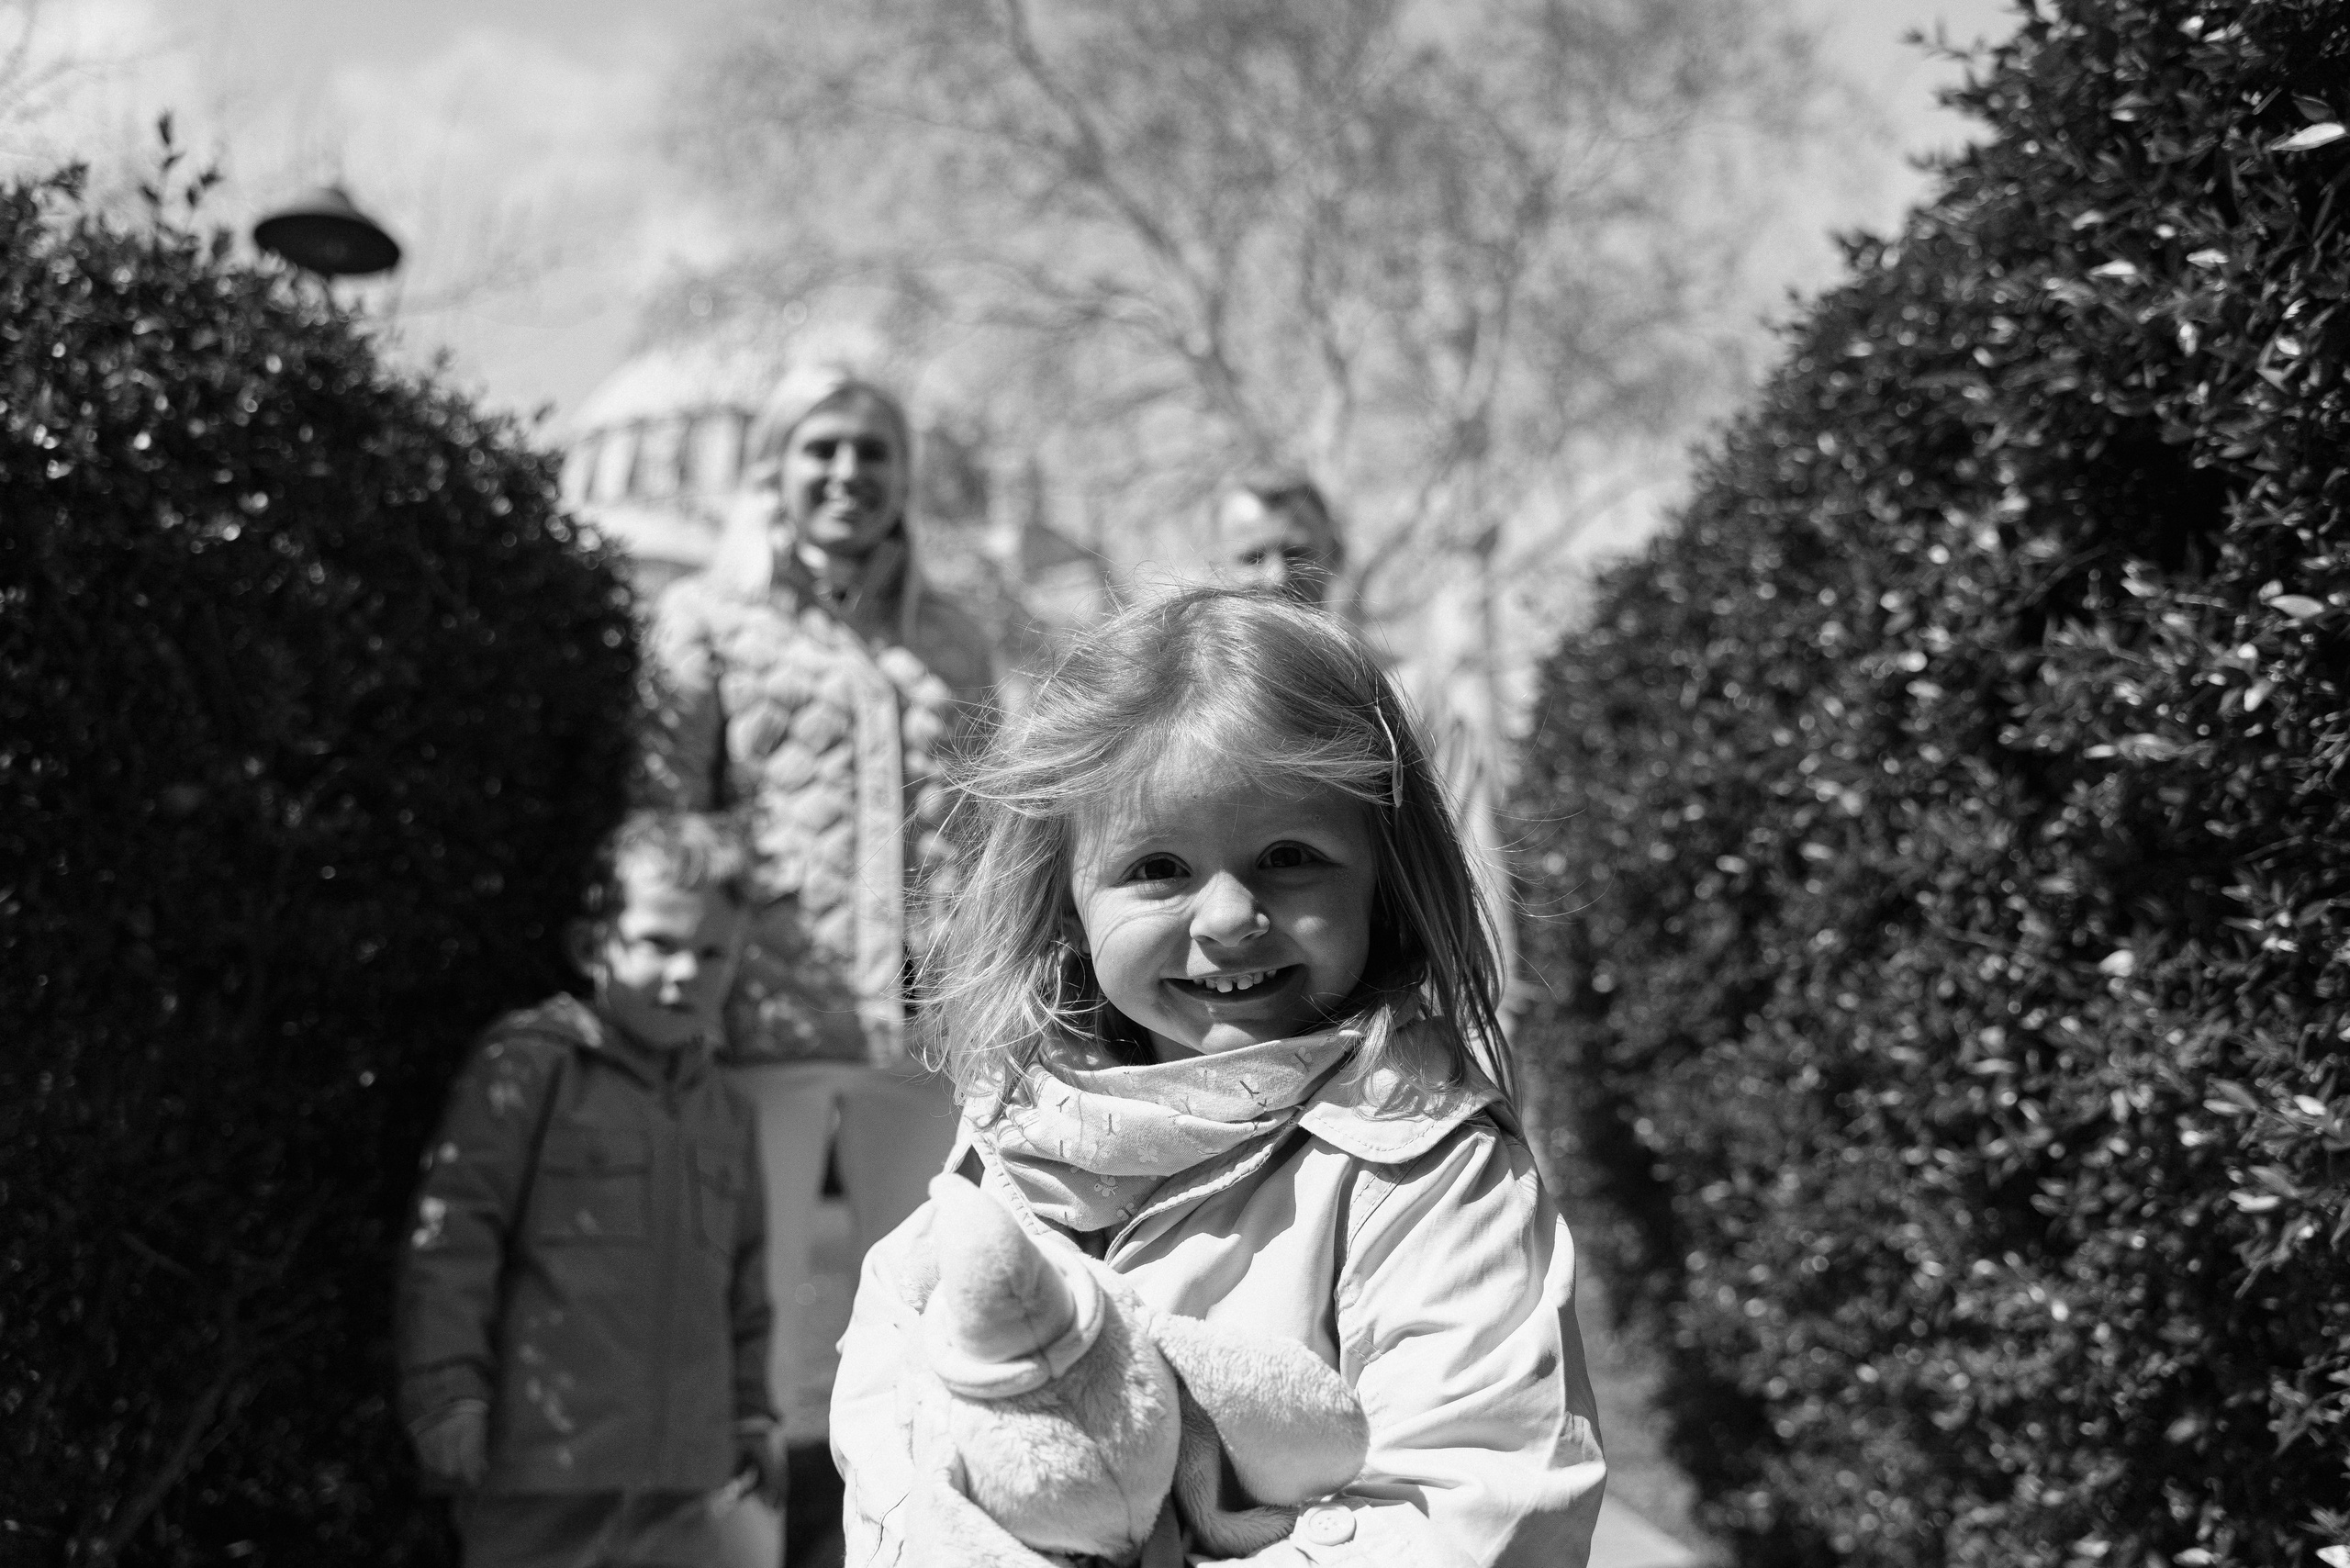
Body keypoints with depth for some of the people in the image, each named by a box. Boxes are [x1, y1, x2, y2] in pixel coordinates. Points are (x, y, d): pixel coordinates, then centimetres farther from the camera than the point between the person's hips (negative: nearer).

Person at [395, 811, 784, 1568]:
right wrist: (450, 1399, -13)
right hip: (543, 1480, -6)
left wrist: (751, 1411, 20)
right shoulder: (527, 1065, -6)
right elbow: (450, 1235, -10)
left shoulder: (726, 1114, 14)